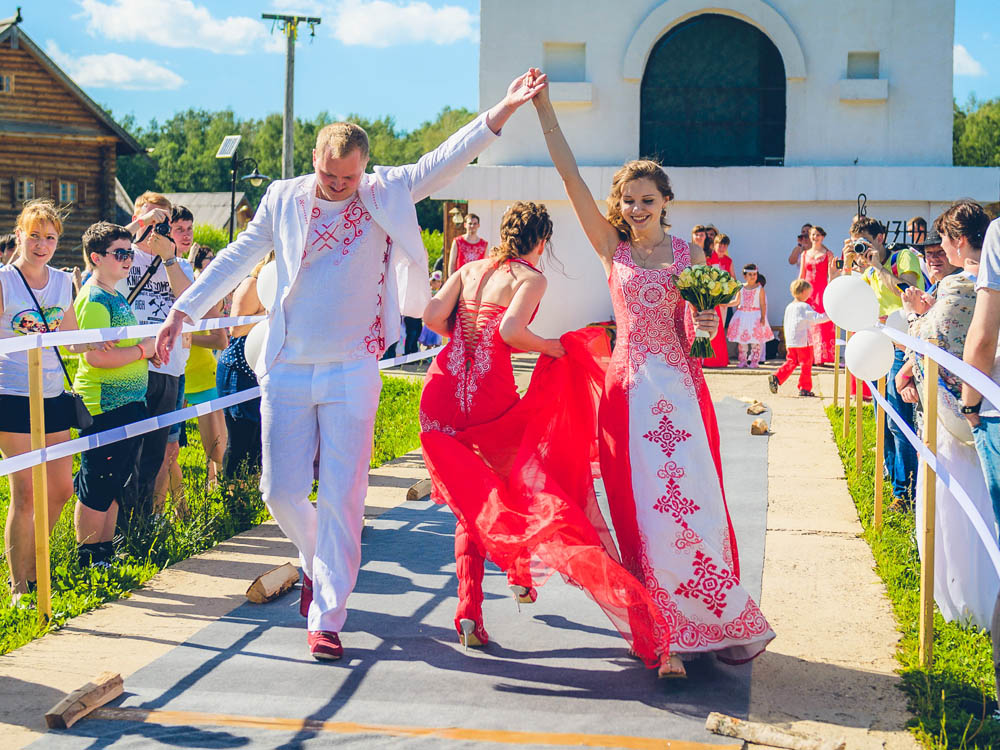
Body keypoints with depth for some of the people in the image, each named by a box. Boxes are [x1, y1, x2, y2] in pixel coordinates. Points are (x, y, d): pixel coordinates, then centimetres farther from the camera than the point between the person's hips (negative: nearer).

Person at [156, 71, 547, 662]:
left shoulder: (385, 195, 3)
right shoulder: (284, 200, 6)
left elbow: (445, 161, -5)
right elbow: (237, 259, 13)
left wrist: (501, 112, -16)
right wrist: (183, 311, 12)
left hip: (352, 372, -2)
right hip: (288, 370, 2)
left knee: (342, 497, -5)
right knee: (282, 491, 3)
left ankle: (327, 618, 3)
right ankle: (317, 562, 33)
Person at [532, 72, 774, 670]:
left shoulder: (689, 255, 6)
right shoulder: (613, 247, 8)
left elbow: (692, 337, 8)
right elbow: (571, 177, 1)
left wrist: (705, 322, -15)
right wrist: (544, 108, -4)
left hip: (677, 386, -1)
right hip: (630, 386, 1)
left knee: (687, 499, -6)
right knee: (643, 505, 3)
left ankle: (728, 619, 7)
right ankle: (668, 628, 13)